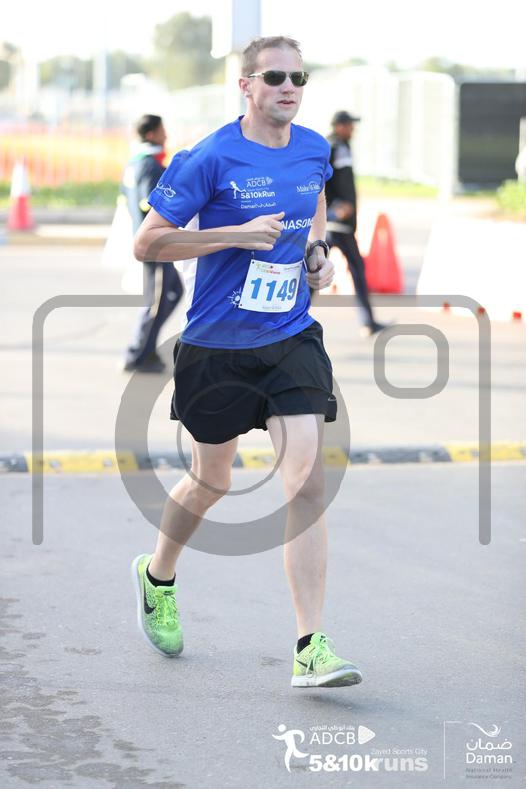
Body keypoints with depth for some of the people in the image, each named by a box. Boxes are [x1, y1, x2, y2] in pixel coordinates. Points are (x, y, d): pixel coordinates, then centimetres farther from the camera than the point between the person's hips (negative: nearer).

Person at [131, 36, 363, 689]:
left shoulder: (314, 149, 4)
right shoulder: (210, 159, -13)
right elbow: (147, 243, -12)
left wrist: (317, 251, 6)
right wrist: (236, 234, -21)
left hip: (292, 340, 3)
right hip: (217, 347, -3)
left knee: (306, 480, -11)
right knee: (211, 481, 14)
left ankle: (311, 649, -11)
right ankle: (157, 577, 46)